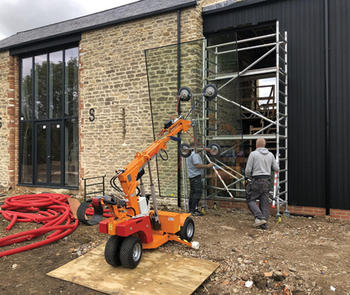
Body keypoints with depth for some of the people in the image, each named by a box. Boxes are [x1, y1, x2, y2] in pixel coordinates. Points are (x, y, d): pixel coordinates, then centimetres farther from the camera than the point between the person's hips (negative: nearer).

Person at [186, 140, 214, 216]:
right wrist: (208, 166, -18)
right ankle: (193, 210, -11)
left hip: (191, 175, 10)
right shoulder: (195, 154, -16)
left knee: (192, 192, 12)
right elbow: (197, 165, -24)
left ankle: (191, 209, 17)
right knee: (197, 192, -9)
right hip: (196, 175, -10)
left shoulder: (189, 153, 15)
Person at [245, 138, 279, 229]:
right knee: (264, 202, 7)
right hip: (267, 181, 5)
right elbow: (276, 169, 11)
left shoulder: (253, 154, -6)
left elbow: (248, 170, -7)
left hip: (257, 181, -5)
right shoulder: (270, 155, 8)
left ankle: (260, 218, -11)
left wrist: (249, 177, 14)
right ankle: (264, 224, 7)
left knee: (251, 200, 7)